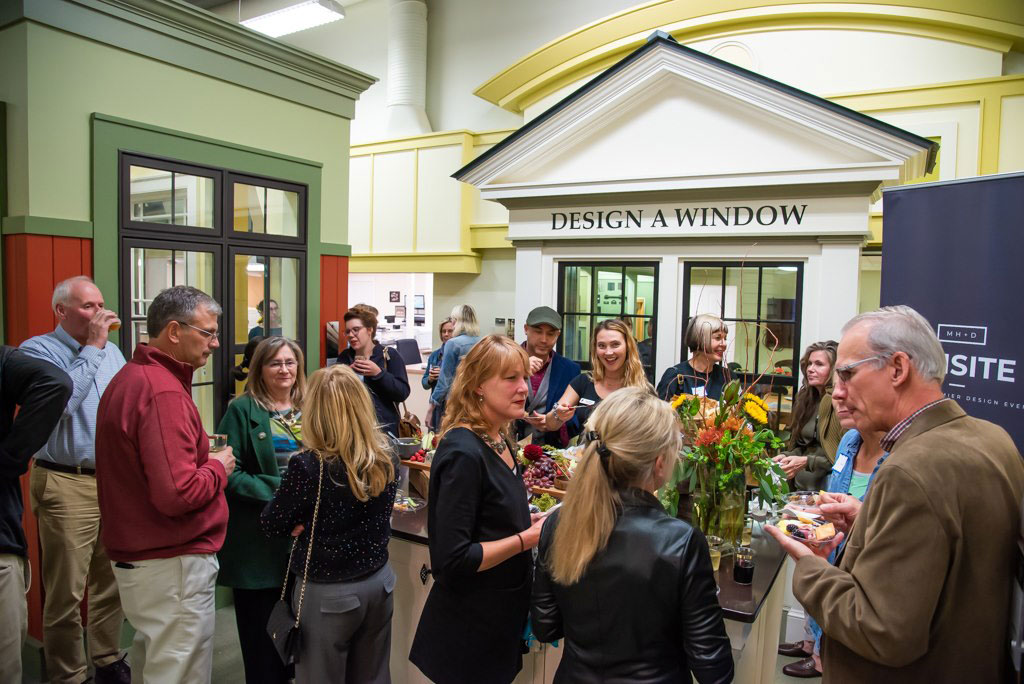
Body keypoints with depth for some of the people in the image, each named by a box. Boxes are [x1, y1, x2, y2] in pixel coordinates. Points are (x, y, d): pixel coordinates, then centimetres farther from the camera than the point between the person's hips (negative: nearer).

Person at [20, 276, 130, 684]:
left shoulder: (111, 350, 12)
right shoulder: (38, 350, -6)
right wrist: (92, 347, -17)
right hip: (67, 485, -5)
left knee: (112, 582, 14)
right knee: (66, 593, 4)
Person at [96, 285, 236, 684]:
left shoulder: (129, 378, 9)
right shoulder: (164, 393, -23)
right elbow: (177, 494, -29)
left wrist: (200, 448, 8)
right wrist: (218, 467, -12)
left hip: (135, 557, 10)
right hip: (171, 565, -10)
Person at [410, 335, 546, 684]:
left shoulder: (499, 441, 3)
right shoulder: (463, 453, -25)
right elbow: (453, 559, -26)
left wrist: (532, 521, 1)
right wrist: (529, 537, -22)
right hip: (469, 630, -8)